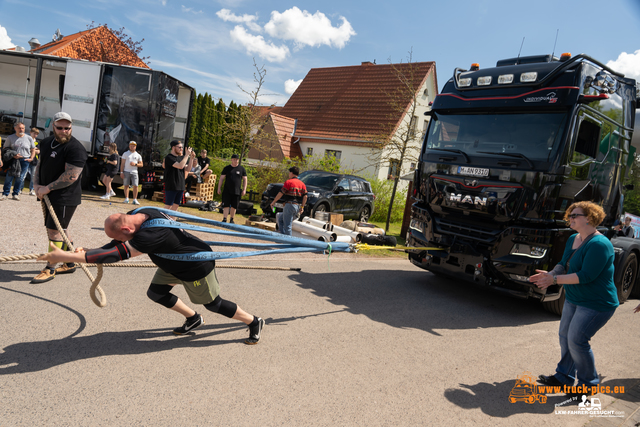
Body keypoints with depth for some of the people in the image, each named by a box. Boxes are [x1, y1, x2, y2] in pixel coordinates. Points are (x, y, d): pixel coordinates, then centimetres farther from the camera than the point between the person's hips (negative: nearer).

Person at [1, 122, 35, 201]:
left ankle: (16, 194, 12)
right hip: (13, 159, 0)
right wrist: (13, 155, -11)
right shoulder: (10, 138, 4)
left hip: (25, 160, 0)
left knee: (20, 178, 2)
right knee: (9, 176, -2)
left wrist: (31, 158, -3)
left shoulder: (29, 138, 5)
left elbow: (33, 150, 12)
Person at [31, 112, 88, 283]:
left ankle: (50, 269, 3)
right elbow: (40, 164, 19)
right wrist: (36, 184, 3)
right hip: (49, 195, 9)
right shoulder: (46, 142, 11)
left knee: (54, 231, -6)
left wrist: (48, 188, -17)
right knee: (60, 229, 15)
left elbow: (71, 176, -22)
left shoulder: (76, 148, -16)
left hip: (65, 198, -8)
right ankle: (70, 263, 28)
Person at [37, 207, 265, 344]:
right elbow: (117, 242, 1)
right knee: (156, 292, 9)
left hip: (197, 266, -9)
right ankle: (193, 319, 30)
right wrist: (86, 252, -12)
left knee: (214, 304, 6)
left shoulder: (152, 234, -41)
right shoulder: (139, 214, -13)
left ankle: (254, 322, 26)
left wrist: (67, 257, -44)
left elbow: (117, 253, -45)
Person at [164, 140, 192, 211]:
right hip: (171, 187, -8)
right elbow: (180, 166, -25)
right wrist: (187, 155, -17)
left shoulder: (181, 157, 13)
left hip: (180, 186, 8)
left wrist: (191, 158, 3)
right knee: (168, 206, -4)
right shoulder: (169, 157, -12)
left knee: (176, 206, 12)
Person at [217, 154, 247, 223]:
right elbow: (221, 178, 7)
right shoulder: (227, 168, 6)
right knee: (226, 205, -5)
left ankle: (231, 219, 20)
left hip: (237, 191, 1)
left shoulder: (242, 169, 7)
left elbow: (245, 179, 8)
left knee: (234, 206, 7)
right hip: (227, 191, -1)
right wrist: (219, 188, 1)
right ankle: (224, 219, -2)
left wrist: (244, 189, 0)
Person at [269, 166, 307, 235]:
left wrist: (273, 202, 2)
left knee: (287, 225, -2)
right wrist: (302, 207, 12)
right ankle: (283, 234, 20)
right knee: (280, 218, 23)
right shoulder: (302, 184, 13)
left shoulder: (288, 182, -6)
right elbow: (305, 196, 7)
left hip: (290, 205, -7)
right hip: (298, 206, 8)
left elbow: (281, 193, -7)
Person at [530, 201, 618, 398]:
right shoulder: (573, 240, 6)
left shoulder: (599, 244, -24)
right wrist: (550, 273, -10)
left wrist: (555, 280, -28)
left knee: (577, 340, -9)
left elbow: (586, 276, -29)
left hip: (596, 304, -9)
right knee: (565, 335, 13)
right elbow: (564, 264, 10)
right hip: (573, 299, 9)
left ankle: (588, 383, 12)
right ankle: (564, 376, 29)